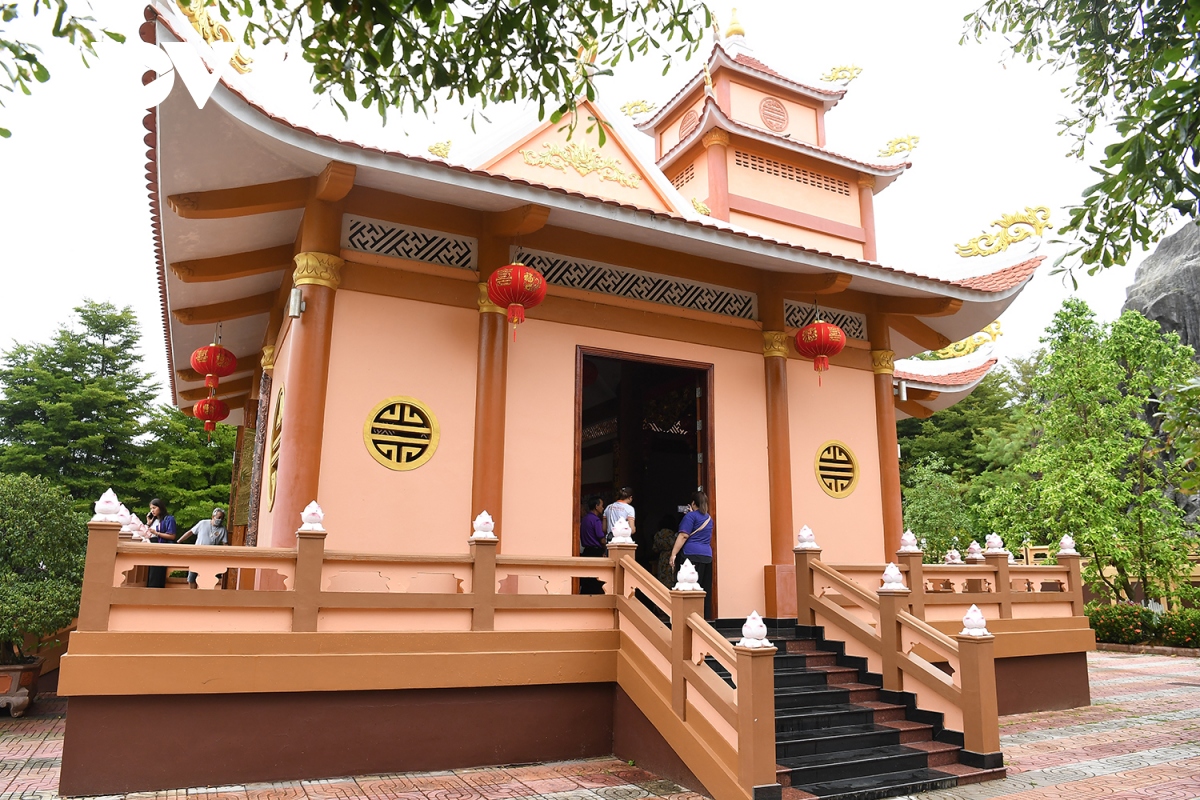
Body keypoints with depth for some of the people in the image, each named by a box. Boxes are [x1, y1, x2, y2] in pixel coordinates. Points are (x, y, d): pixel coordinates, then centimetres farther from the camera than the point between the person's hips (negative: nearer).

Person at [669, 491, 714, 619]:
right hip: (707, 556, 7)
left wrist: (673, 554, -14)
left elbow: (683, 536, -13)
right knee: (704, 591, 8)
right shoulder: (709, 518, 18)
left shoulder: (691, 516, -4)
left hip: (691, 555, -7)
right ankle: (705, 617, 8)